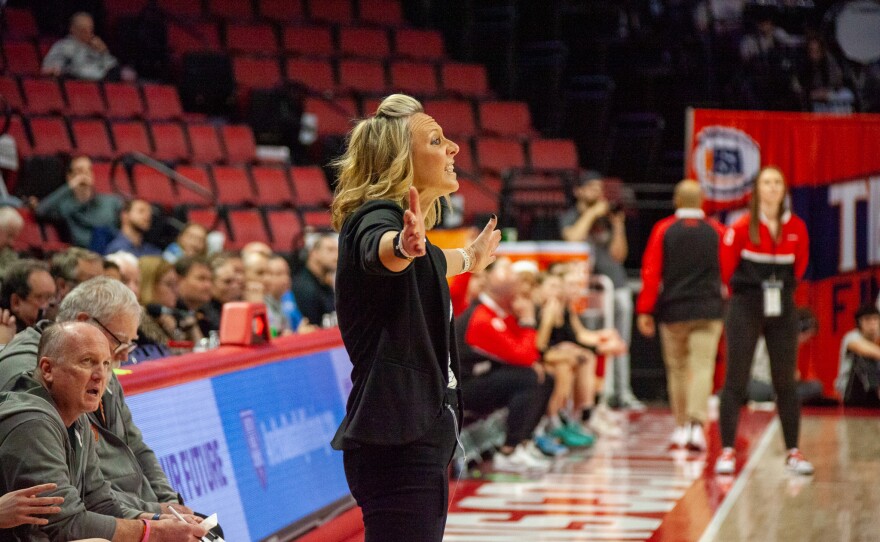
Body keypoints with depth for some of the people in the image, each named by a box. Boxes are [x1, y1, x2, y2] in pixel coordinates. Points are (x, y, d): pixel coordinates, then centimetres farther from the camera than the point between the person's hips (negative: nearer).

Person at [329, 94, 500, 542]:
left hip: (416, 441, 10)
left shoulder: (403, 225, 18)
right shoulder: (377, 216, -12)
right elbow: (377, 250, -37)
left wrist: (470, 258, 61)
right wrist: (403, 246, -60)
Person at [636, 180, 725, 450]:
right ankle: (697, 424, -18)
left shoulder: (663, 230, -1)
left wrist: (644, 311, -3)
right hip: (709, 311, 0)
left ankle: (681, 426, 18)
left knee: (677, 369, 12)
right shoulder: (717, 232, 2)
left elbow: (651, 272, -5)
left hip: (673, 311, 0)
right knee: (702, 368, -4)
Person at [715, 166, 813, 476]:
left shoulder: (797, 228, 1)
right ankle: (727, 452, 0)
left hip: (782, 310, 3)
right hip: (745, 309, -3)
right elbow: (726, 266, 1)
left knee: (785, 381, 6)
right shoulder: (742, 228, -8)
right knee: (736, 380, -3)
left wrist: (784, 289, 12)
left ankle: (793, 452, 11)